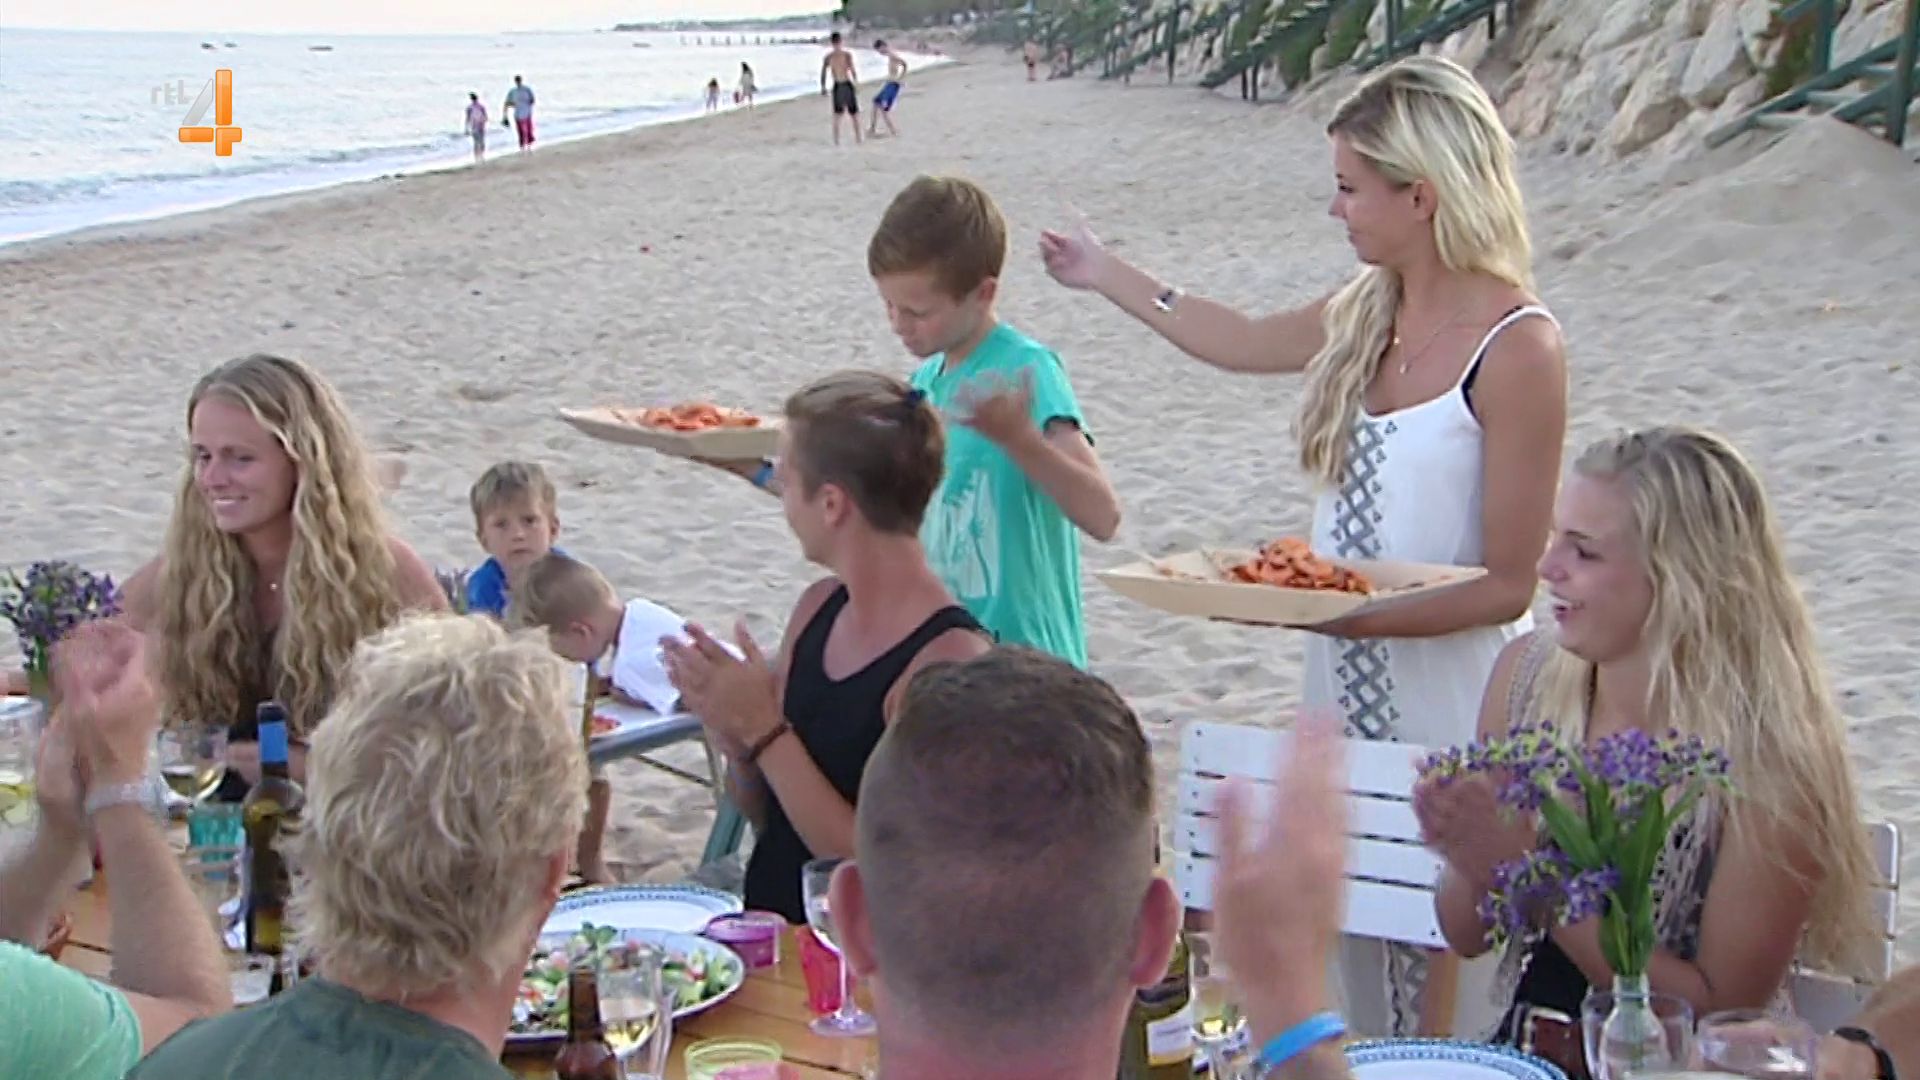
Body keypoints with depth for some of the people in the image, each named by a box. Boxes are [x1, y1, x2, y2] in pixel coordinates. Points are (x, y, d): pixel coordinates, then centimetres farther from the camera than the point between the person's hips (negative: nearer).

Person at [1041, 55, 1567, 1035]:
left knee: (1452, 1015, 1)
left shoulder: (1517, 349, -15)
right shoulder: (1366, 313, 7)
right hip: (1345, 696, 7)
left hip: (1453, 714, -7)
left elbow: (1507, 586, -14)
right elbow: (1243, 341, 28)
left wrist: (1346, 613, -24)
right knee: (1359, 1000, 13)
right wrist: (1106, 277, 36)